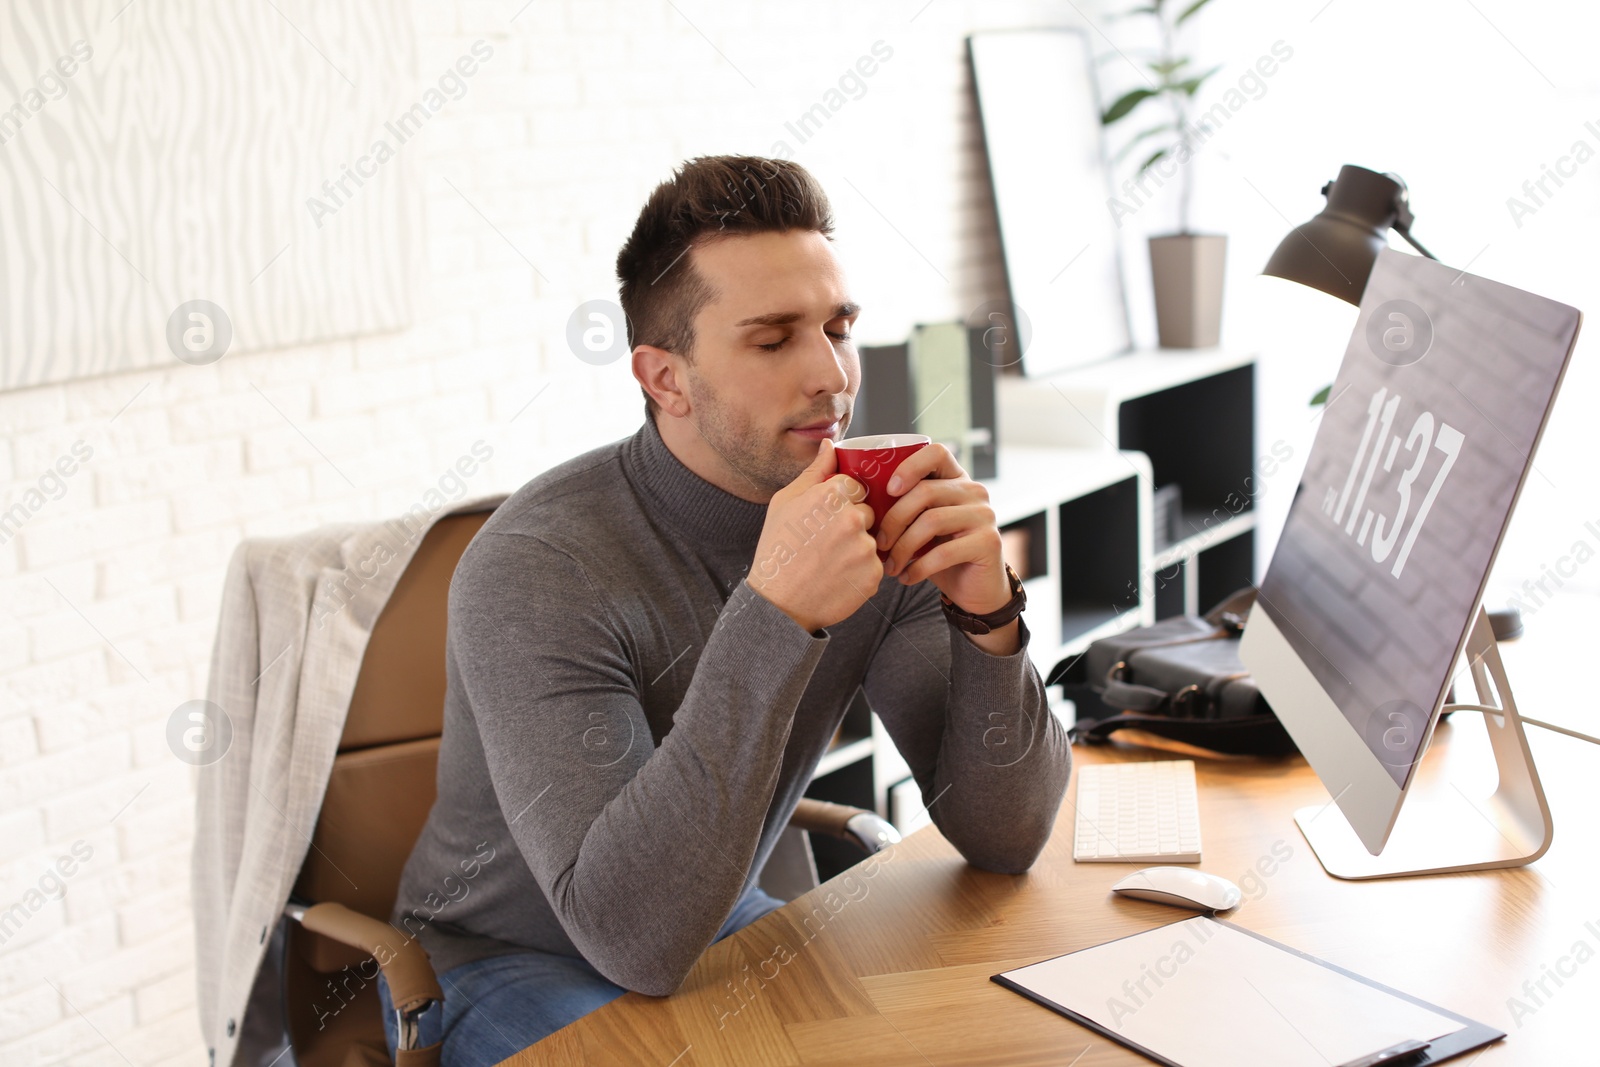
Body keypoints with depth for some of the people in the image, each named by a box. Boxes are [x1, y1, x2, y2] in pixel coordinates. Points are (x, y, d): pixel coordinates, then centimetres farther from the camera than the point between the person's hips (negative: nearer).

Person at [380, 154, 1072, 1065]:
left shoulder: (873, 520, -10)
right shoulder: (536, 569, -26)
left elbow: (1004, 839, -9)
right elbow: (634, 939, -34)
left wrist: (988, 615, -26)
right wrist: (776, 614, -40)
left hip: (722, 925, 5)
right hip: (511, 966, -5)